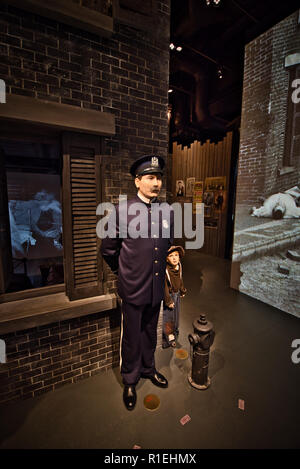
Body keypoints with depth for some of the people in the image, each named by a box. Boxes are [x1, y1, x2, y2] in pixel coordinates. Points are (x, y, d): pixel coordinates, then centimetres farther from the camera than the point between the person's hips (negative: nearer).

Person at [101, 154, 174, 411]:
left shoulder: (168, 211, 0)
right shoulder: (123, 211, -13)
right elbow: (108, 249, -2)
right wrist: (122, 271, 8)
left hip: (157, 287, 4)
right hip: (133, 288, -4)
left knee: (150, 332, 24)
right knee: (131, 336, 16)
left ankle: (148, 368, 51)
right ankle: (130, 380, 43)